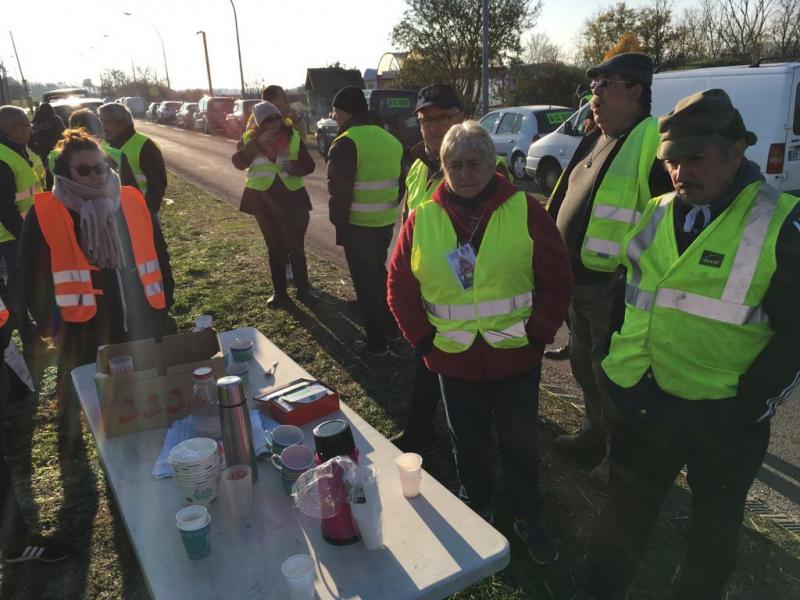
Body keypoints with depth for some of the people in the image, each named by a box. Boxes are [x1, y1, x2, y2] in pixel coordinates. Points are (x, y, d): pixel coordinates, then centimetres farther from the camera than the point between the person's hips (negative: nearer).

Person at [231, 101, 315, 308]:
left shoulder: (293, 136, -2)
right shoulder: (250, 138, -1)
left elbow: (309, 165, -1)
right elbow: (238, 162, -15)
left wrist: (293, 166, -21)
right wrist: (257, 143, -24)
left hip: (292, 197, -1)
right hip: (264, 199, 1)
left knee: (296, 246, 2)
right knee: (275, 247, 9)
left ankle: (303, 288, 15)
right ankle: (279, 291, 19)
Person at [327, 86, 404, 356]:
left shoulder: (346, 143, -15)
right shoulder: (390, 139, 9)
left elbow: (340, 192, -17)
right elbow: (400, 184, 14)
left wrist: (339, 224, -6)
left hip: (359, 225, -7)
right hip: (386, 222, 7)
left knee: (365, 281, 4)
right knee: (379, 273, 24)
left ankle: (376, 341, 12)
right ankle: (390, 326, 35)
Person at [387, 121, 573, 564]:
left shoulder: (525, 210, -7)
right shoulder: (422, 219, -2)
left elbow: (556, 278, -4)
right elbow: (400, 285, 3)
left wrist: (537, 335, -8)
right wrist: (423, 339, -3)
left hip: (515, 358, -1)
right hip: (454, 361, 1)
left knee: (519, 443, 15)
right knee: (468, 444, 18)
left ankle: (527, 519, 39)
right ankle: (477, 513, 43)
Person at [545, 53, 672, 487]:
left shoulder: (654, 142, -17)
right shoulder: (595, 140, 12)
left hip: (616, 285, -9)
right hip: (578, 279, 9)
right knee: (583, 362, 22)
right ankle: (596, 431, 44)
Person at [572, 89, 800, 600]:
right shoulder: (655, 215, 2)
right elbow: (616, 293, 8)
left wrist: (746, 408, -13)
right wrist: (618, 378, 2)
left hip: (724, 420, -3)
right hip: (648, 405, 4)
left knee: (714, 529, 21)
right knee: (625, 513, 20)